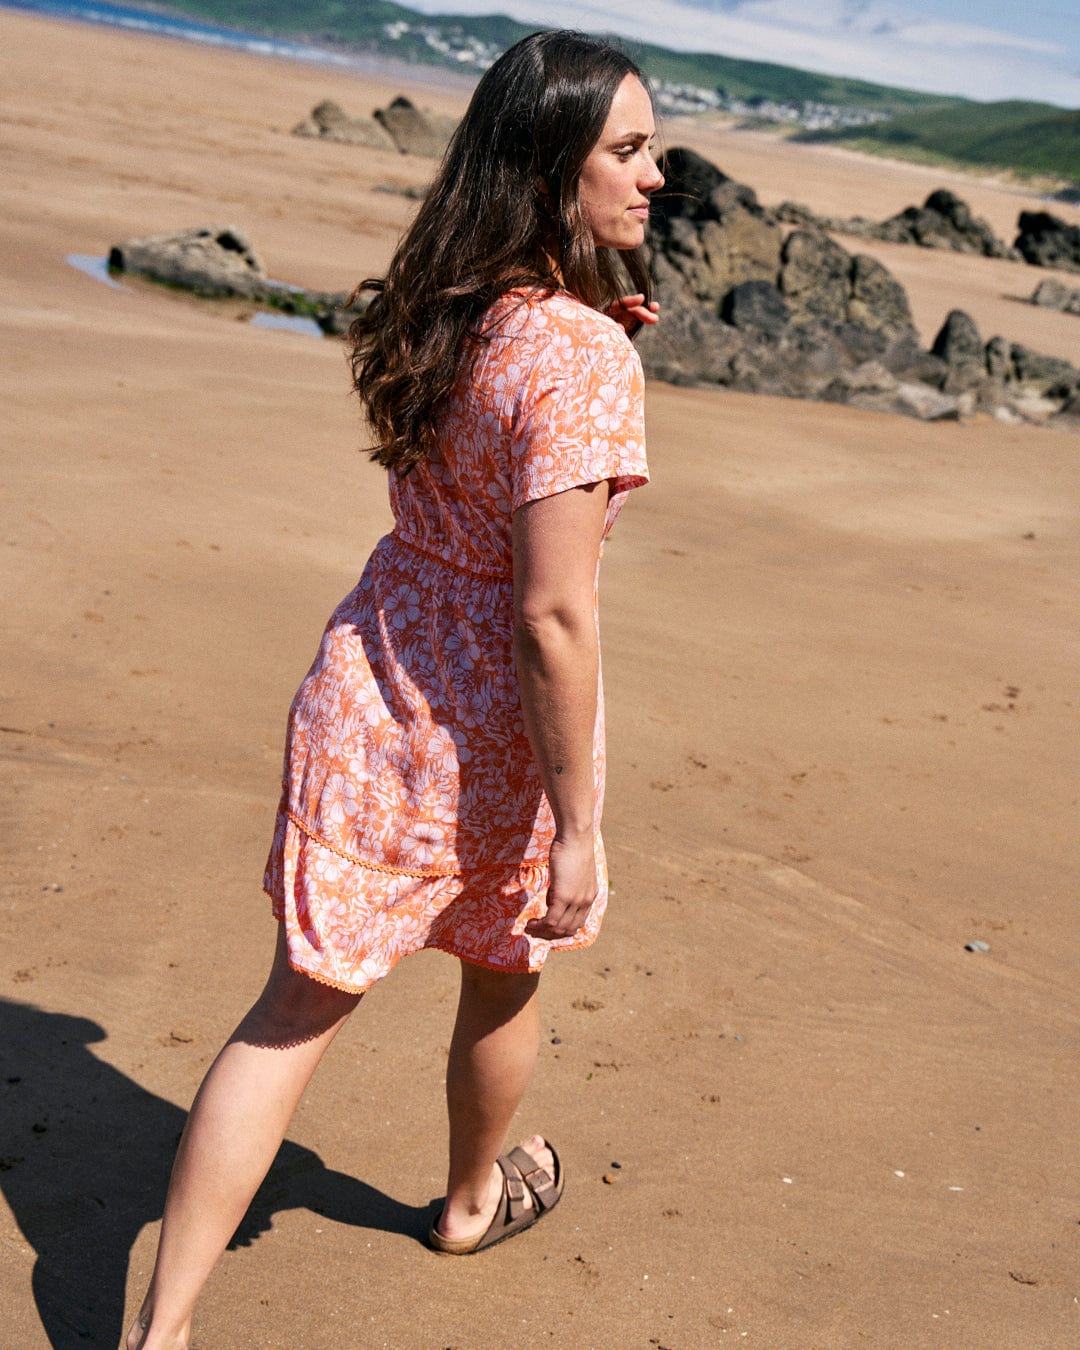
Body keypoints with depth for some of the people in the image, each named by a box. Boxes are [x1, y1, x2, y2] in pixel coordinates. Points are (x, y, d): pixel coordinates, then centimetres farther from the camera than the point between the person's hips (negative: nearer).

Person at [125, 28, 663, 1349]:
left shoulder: (436, 314, 0)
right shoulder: (582, 359, -25)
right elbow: (554, 617, -26)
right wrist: (576, 828, -19)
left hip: (366, 689, 6)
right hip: (490, 736, -6)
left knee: (297, 1005, 11)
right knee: (503, 972, 24)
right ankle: (473, 1202, 52)